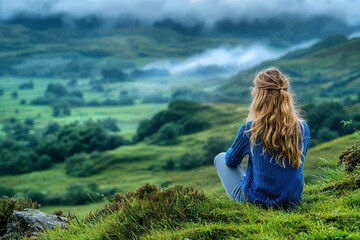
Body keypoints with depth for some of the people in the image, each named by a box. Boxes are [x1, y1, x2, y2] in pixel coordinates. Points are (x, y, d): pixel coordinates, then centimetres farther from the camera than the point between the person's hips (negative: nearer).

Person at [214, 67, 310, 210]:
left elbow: (231, 161, 2)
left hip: (256, 202, -5)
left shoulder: (250, 128, -17)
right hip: (292, 202, 5)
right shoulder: (302, 128, -7)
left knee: (220, 158, 21)